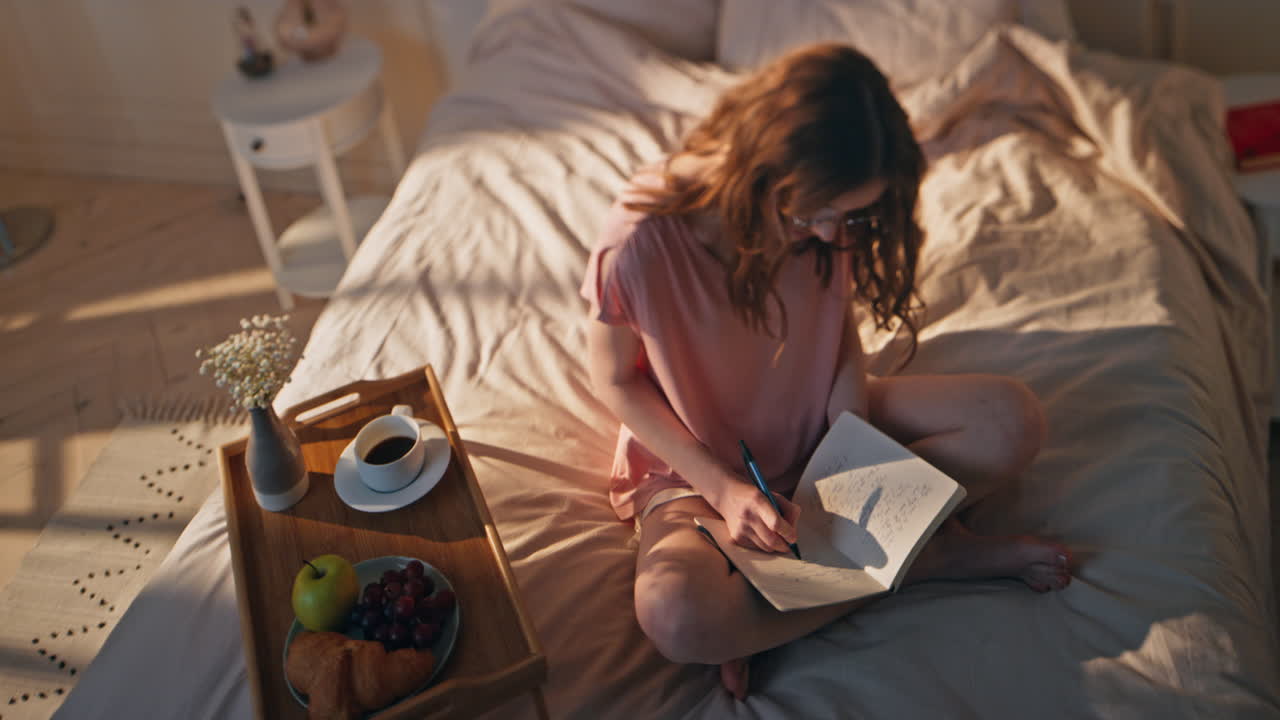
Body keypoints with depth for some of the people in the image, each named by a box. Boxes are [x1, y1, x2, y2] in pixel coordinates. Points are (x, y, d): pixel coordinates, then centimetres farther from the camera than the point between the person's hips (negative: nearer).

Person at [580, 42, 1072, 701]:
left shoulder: (825, 214, -16)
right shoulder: (639, 243, -30)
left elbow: (840, 324, 1)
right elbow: (614, 381, -14)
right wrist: (723, 487, -21)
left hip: (816, 424, 4)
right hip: (697, 463, -4)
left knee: (1013, 420, -17)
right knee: (676, 616, -37)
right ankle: (924, 557, -15)